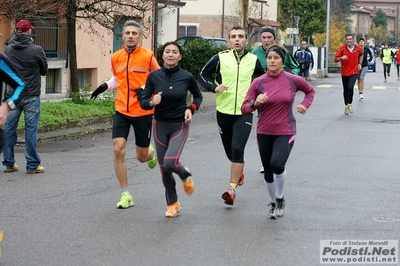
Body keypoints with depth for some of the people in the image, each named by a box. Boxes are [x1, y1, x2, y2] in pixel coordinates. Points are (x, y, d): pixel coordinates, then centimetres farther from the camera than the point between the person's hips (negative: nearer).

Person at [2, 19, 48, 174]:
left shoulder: (8, 49, 0)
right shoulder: (36, 50, -10)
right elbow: (44, 71, 2)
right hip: (31, 96, -3)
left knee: (9, 129, 10)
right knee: (31, 130, 1)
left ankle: (8, 163, 14)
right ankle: (32, 165, 2)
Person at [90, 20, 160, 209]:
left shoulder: (148, 56, -8)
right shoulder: (116, 57, 4)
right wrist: (105, 86, 3)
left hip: (143, 112, -3)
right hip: (122, 110, 3)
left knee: (142, 157, 6)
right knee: (118, 150, -11)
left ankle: (151, 153, 46)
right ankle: (126, 194, 0)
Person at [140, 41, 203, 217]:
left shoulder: (187, 77, -7)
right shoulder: (154, 76, -6)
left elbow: (198, 96, 11)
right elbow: (143, 102, -3)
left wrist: (191, 109, -7)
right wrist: (152, 102, -24)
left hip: (180, 126, -2)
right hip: (160, 125, 2)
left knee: (170, 162, -23)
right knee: (164, 169, 7)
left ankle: (186, 176, 12)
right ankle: (172, 204, 26)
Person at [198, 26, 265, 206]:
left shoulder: (253, 60, 3)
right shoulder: (220, 58, -2)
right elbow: (202, 76, 5)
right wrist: (215, 87, -12)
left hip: (244, 113, -1)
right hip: (224, 112, 1)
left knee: (237, 149, -17)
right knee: (230, 152, 12)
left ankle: (232, 189, -11)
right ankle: (239, 171, 44)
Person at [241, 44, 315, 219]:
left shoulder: (293, 80, -6)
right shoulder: (258, 83, -5)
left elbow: (310, 91, 16)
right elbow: (244, 109, -4)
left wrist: (304, 105, -2)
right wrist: (256, 102, -23)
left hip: (285, 132, -2)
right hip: (264, 133, 2)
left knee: (277, 164, -25)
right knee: (268, 172, 10)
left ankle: (280, 198, 2)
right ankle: (274, 203, 36)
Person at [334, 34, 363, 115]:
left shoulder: (358, 48, -2)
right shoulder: (342, 48, -7)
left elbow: (361, 54, 22)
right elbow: (336, 59, -5)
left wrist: (360, 63, 11)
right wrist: (341, 58, -25)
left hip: (354, 72, -1)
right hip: (344, 72, 1)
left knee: (350, 87, -21)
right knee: (345, 90, 9)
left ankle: (350, 104, 0)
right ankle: (346, 106, 27)